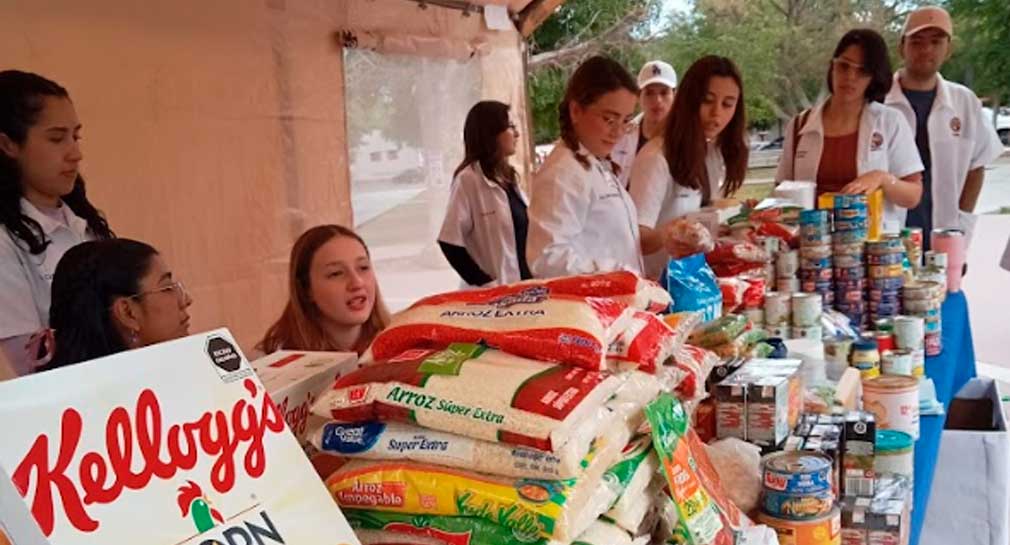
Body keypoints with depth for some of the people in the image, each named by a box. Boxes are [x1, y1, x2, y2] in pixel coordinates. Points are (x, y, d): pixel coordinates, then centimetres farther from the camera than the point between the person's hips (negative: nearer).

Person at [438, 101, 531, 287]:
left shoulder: (509, 176, 10)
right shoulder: (469, 178, -13)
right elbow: (450, 242, -16)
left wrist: (533, 277, 6)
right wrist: (484, 284, -16)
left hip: (522, 284, 7)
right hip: (496, 292, -7)